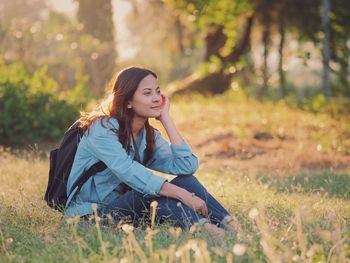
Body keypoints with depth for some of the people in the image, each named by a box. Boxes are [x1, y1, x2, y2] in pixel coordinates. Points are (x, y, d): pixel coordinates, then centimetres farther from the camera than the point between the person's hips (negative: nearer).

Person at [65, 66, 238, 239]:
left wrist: (165, 118, -6)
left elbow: (187, 166, -9)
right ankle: (201, 228, -50)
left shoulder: (149, 135, 7)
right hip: (90, 214, -6)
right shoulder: (102, 129, -14)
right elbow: (130, 173, -29)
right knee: (149, 190, -32)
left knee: (186, 180, -14)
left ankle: (228, 225, -33)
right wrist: (182, 195, -36)